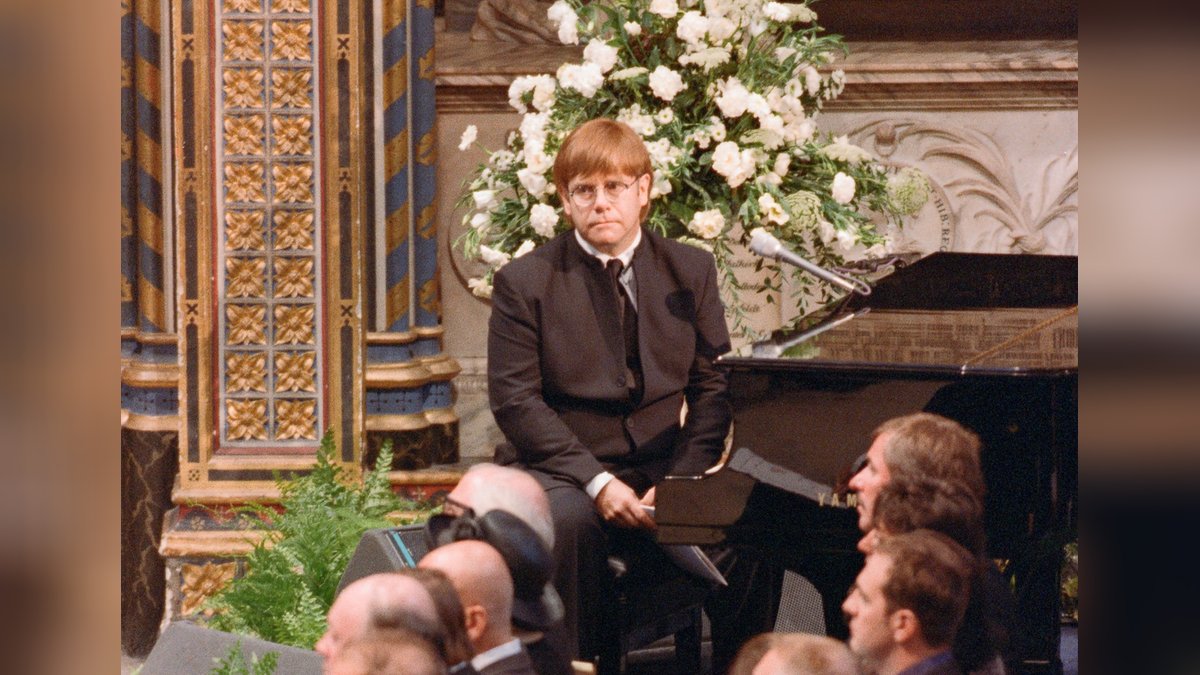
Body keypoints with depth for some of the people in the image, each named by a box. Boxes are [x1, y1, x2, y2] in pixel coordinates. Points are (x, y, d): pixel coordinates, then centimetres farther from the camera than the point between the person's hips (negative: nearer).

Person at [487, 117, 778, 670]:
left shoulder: (691, 271, 9)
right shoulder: (525, 282, 0)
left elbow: (712, 386, 6)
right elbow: (514, 400, -6)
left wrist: (680, 482, -11)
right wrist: (596, 482, -18)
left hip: (661, 472, 3)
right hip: (561, 470, -2)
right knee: (568, 520, -37)